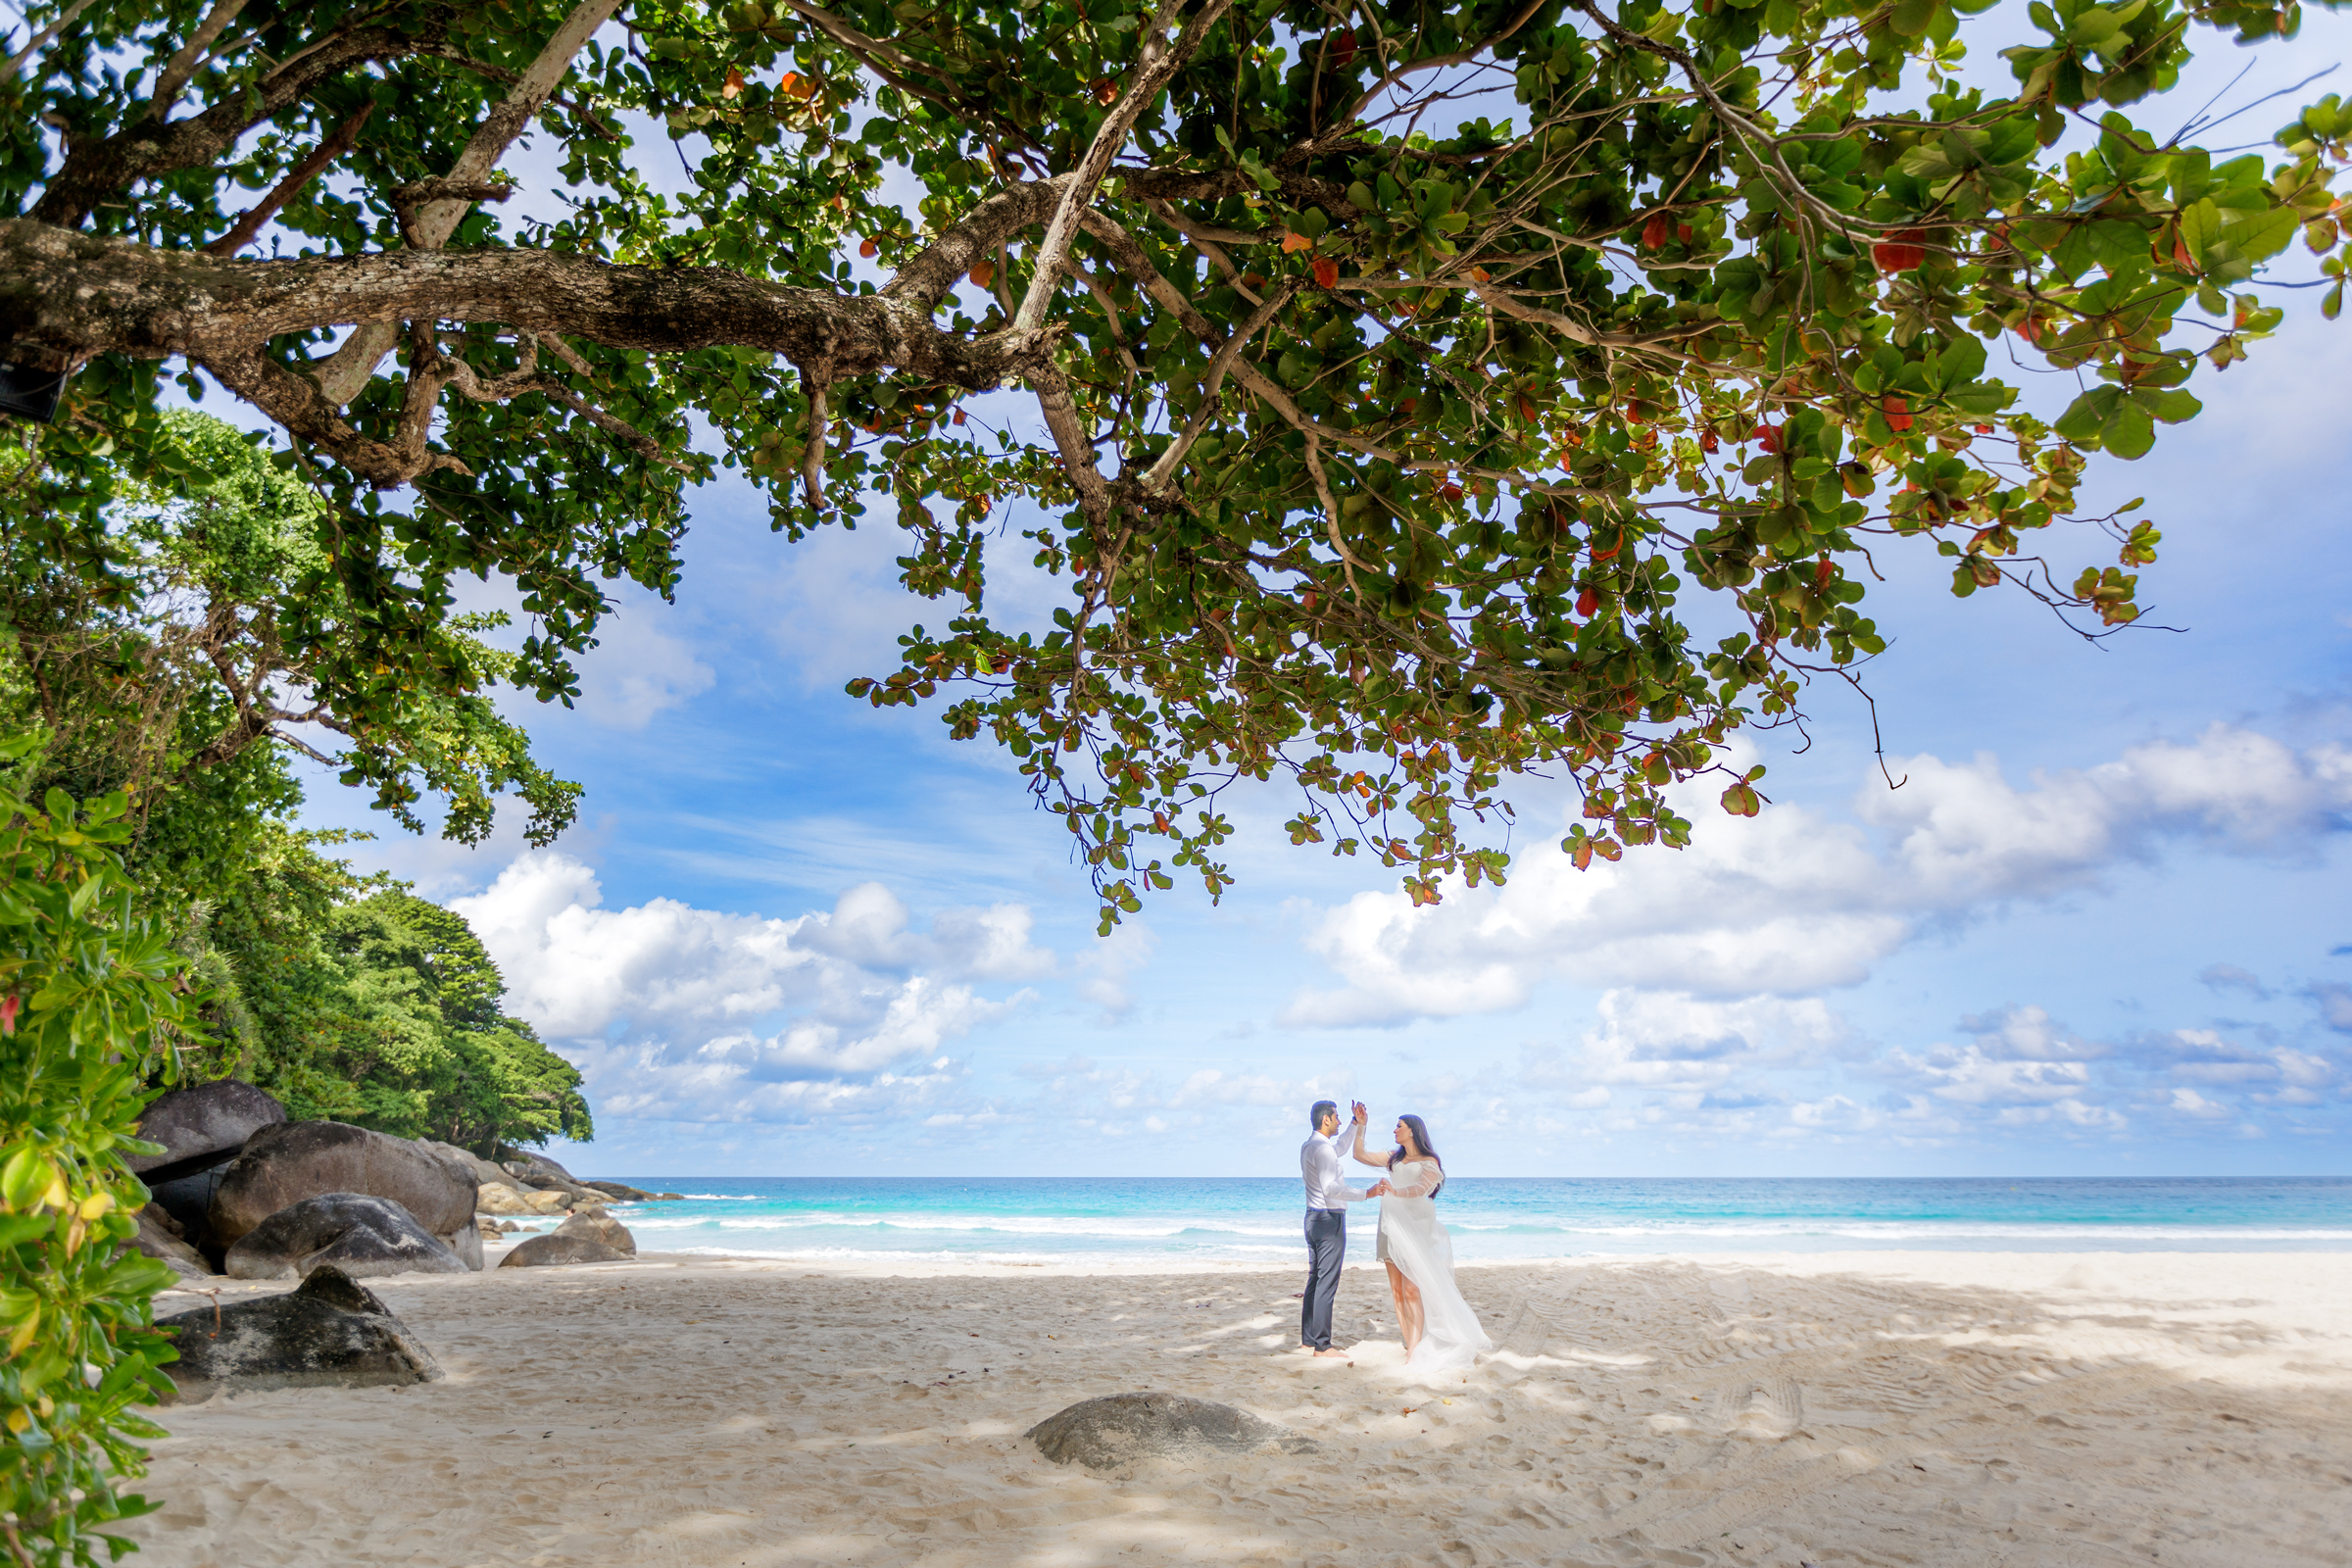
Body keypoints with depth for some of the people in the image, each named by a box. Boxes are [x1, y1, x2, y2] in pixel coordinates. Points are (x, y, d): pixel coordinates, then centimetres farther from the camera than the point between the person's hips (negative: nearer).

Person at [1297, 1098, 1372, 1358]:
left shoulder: (1308, 1146, 14)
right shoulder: (1323, 1149, -18)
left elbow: (1340, 1148, 32)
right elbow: (1331, 1188, -29)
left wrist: (1358, 1123, 26)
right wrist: (1365, 1193, -24)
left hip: (1313, 1217, 10)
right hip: (1329, 1219, -10)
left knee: (1314, 1279, 14)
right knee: (1327, 1283, -5)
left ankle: (1308, 1338, 20)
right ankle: (1322, 1345, -2)